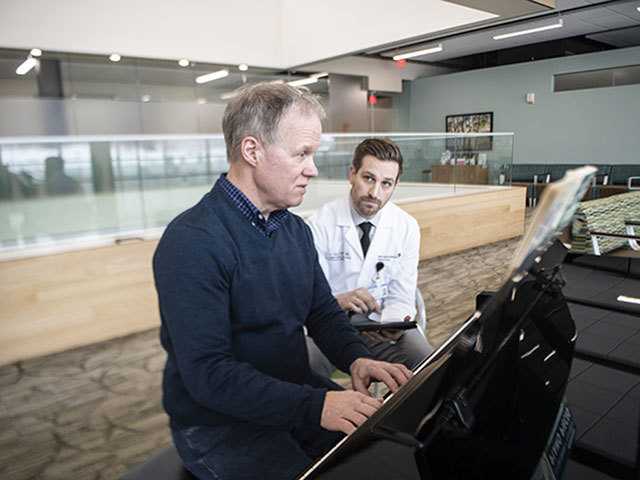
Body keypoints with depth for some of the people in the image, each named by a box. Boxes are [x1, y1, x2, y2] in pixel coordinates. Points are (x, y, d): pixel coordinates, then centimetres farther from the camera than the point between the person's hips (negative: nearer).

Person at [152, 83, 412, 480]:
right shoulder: (192, 242, -23)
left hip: (295, 394, 7)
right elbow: (207, 373, -26)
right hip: (221, 421, -6)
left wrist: (357, 358, -13)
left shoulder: (296, 229, 4)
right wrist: (314, 406, -32)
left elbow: (323, 312, 7)